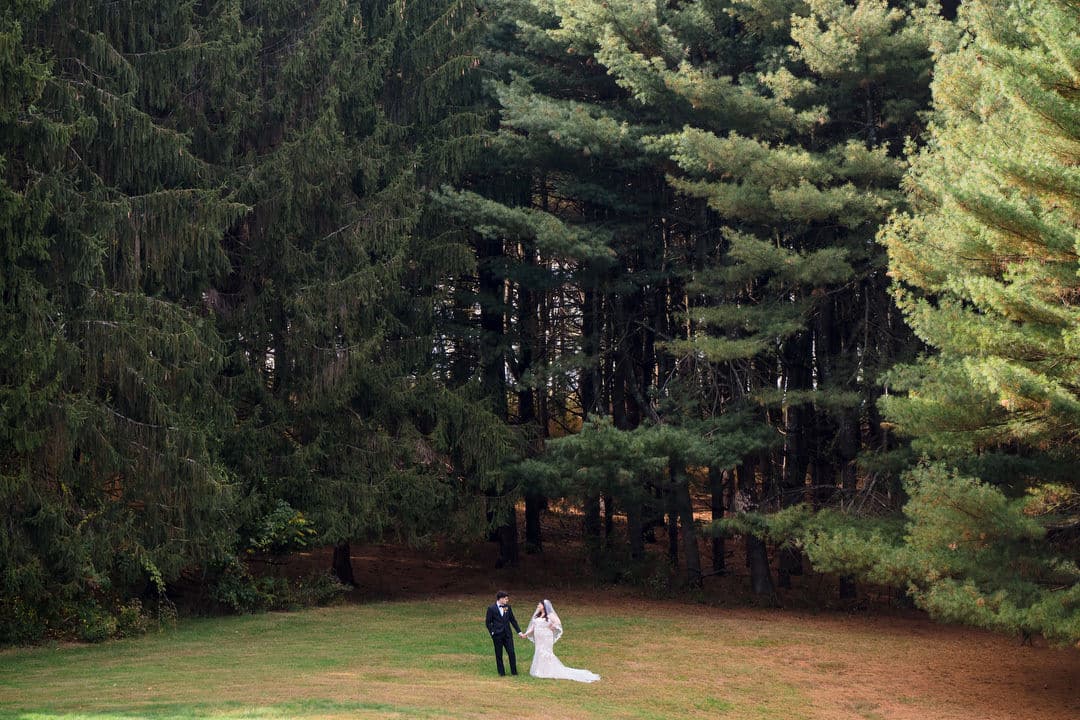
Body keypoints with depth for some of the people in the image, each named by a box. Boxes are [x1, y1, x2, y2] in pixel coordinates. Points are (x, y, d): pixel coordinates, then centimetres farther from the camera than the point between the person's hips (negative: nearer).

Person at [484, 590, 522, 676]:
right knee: (499, 655, 4)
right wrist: (492, 632, -8)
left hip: (507, 634, 3)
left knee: (511, 653, -1)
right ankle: (501, 672, 15)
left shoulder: (508, 607, 5)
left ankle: (514, 671, 10)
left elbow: (513, 620, 11)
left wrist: (519, 632, 10)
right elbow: (488, 622, -1)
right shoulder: (491, 608, -6)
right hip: (497, 635, -3)